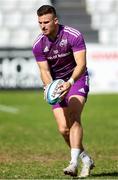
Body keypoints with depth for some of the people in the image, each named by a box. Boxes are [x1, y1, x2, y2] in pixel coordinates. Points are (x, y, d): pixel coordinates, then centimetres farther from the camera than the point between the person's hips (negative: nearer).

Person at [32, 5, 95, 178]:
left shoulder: (74, 35, -21)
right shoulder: (38, 45, -10)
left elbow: (81, 64, -25)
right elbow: (44, 71, -10)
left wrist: (70, 82, -42)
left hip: (77, 79, -4)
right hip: (58, 83, 4)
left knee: (74, 117, -26)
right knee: (63, 128, -5)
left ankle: (74, 162, -32)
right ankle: (86, 160, 15)